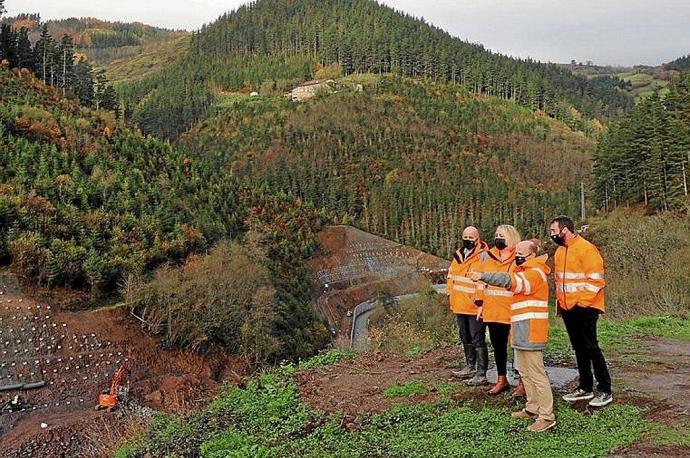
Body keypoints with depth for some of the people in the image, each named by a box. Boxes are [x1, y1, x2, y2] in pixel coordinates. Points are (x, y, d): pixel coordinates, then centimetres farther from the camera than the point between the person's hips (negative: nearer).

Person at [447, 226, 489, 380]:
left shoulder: (483, 256, -13)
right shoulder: (458, 255, 12)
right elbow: (451, 275, 22)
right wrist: (450, 292, 14)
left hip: (475, 305, -8)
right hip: (460, 304, 8)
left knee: (477, 339, -3)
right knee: (465, 337, 20)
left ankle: (481, 373, 4)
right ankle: (470, 366, 35)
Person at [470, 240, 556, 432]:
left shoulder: (535, 273, -14)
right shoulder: (525, 273, 21)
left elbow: (510, 281, -31)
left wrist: (483, 276, -38)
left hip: (531, 333, -10)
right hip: (522, 333, 10)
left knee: (536, 374, -7)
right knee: (525, 373, 17)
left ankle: (547, 416, -2)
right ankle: (532, 408, 28)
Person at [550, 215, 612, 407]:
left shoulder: (586, 249, -14)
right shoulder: (560, 251, 12)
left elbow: (596, 280, -17)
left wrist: (581, 303, -17)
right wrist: (561, 301, 13)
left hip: (585, 308, -8)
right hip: (567, 308, 8)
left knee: (591, 347, -4)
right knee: (579, 348, 13)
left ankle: (605, 390, 6)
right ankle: (585, 387, 21)